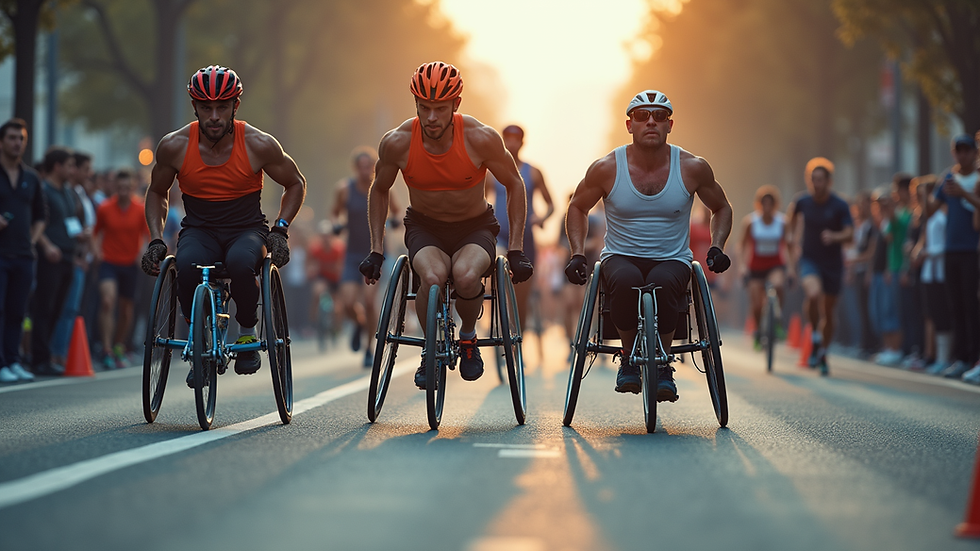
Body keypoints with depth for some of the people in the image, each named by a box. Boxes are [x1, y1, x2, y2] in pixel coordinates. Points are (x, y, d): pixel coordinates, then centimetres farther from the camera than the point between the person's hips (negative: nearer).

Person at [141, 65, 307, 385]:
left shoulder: (258, 144, -12)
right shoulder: (174, 146, -9)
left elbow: (295, 184, 5)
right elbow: (157, 193, 10)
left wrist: (280, 230, -9)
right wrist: (156, 240, -4)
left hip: (246, 229, -1)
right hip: (199, 230, 1)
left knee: (240, 262, -38)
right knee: (186, 266, -36)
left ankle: (248, 332, -10)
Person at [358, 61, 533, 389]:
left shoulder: (481, 139, -21)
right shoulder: (397, 143, -18)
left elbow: (514, 185, -5)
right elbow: (379, 190, 3)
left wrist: (516, 250, -8)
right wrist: (376, 251, -1)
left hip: (475, 227, -1)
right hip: (424, 227, 1)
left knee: (466, 277, -34)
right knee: (432, 279, -33)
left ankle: (468, 336, 0)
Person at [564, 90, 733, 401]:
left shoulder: (693, 168, -3)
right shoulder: (607, 168, -4)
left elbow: (721, 208, 15)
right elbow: (578, 208, 13)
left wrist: (717, 248, -2)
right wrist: (577, 254, 0)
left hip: (672, 261, 0)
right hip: (621, 258, 0)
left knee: (662, 283, -37)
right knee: (627, 280, -37)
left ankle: (663, 366, -19)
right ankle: (629, 360, -15)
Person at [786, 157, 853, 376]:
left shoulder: (840, 206, -10)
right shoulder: (803, 202, -4)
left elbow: (849, 234, -17)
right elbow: (794, 216, 19)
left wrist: (835, 237, -36)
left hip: (833, 263, 0)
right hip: (809, 260, 0)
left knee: (828, 312, 7)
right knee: (813, 294, -31)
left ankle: (823, 355, 26)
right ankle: (815, 336, -9)